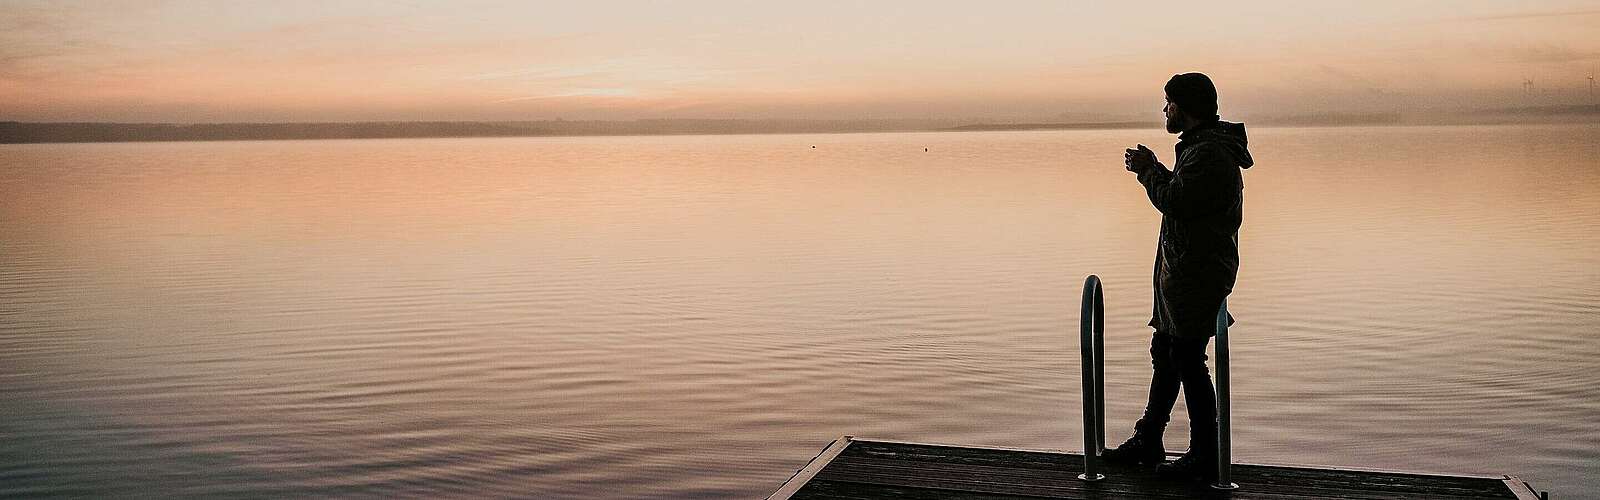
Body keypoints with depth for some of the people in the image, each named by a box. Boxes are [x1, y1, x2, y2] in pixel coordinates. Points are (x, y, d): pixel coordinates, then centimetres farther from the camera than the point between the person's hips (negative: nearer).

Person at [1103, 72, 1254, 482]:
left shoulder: (1209, 153, -18)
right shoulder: (1202, 146, 17)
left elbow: (1173, 201, -22)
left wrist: (1148, 171, -8)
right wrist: (1153, 169, 12)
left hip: (1197, 274, -11)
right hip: (1184, 269, 11)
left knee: (1188, 360, -7)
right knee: (1164, 353, 17)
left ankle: (1204, 458, 0)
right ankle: (1147, 442, 28)